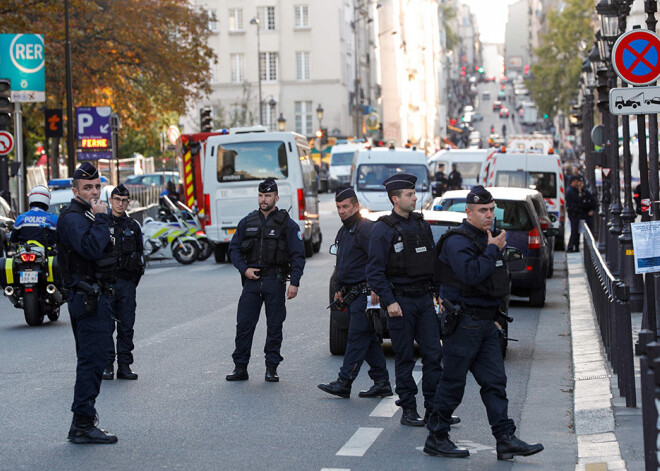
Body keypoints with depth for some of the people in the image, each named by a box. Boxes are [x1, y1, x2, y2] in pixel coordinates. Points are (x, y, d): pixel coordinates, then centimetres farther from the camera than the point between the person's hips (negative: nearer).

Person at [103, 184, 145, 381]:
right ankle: (107, 365, 2)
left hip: (127, 282, 3)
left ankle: (124, 365, 9)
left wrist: (134, 280, 10)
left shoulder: (133, 226, 13)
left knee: (126, 326, 4)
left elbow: (140, 255, 19)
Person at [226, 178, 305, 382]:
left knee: (274, 326, 3)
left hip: (275, 281, -2)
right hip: (251, 280, 3)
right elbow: (234, 248, 15)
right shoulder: (247, 222, 9)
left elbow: (298, 256, -2)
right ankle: (240, 367, 7)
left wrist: (294, 283, -10)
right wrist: (244, 269, -2)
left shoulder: (287, 224, 0)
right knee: (244, 324, 0)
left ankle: (271, 368, 11)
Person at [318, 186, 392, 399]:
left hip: (364, 293, -10)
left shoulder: (366, 228, -13)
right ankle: (382, 383, 13)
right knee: (369, 339, 10)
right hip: (353, 293, 10)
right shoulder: (343, 231, 19)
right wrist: (340, 290, 24)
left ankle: (344, 382, -8)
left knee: (357, 337, -8)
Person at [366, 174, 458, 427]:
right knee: (404, 357, 1)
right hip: (401, 301, -6)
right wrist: (389, 301, -17)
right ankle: (408, 410, 9)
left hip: (425, 299, 6)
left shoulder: (422, 225, 11)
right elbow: (374, 271, -11)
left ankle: (433, 408, 9)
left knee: (433, 354, 3)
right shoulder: (383, 229, -8)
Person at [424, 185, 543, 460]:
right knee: (452, 383, -2)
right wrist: (492, 250, -18)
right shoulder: (457, 241, -13)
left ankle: (505, 439, 3)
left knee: (495, 381, 4)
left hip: (485, 322, 9)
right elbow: (470, 273, -29)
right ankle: (436, 439, 8)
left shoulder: (487, 239, 17)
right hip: (462, 322, -9)